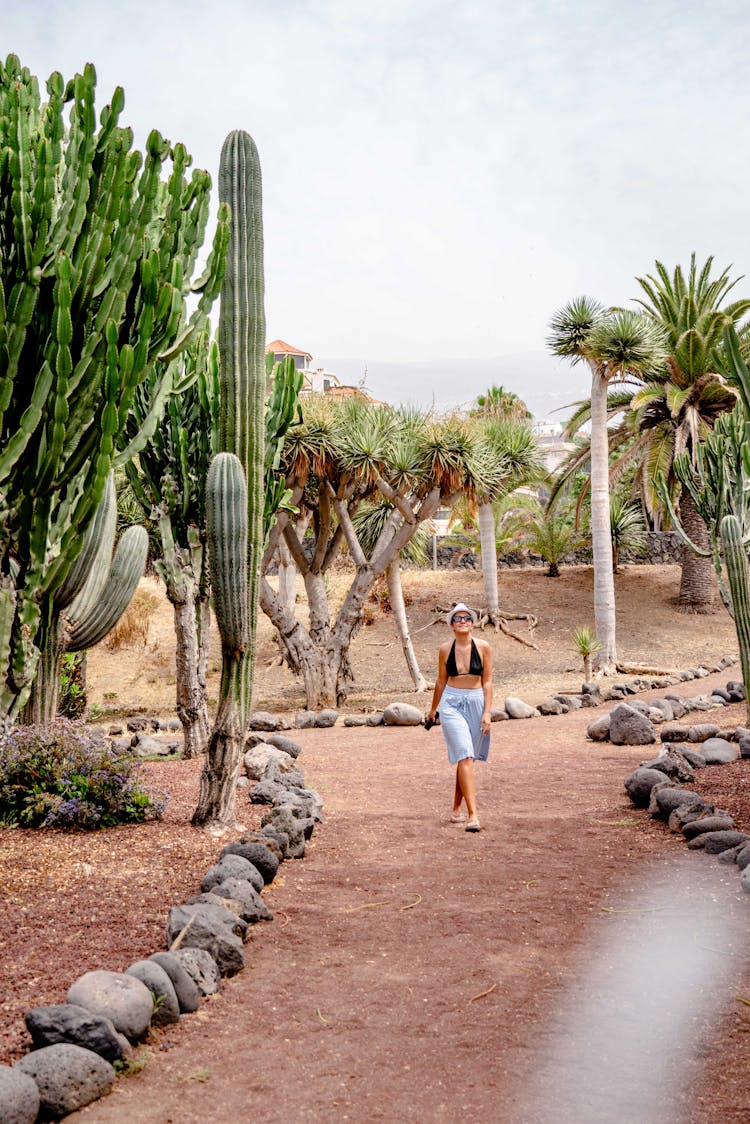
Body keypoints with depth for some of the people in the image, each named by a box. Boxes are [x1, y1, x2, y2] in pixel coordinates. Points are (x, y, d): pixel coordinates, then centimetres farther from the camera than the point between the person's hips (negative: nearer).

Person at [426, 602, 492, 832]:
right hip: (452, 704, -1)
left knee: (465, 759, 10)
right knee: (465, 757, -13)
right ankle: (473, 815, -17)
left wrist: (487, 712, -8)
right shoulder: (445, 649, 0)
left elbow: (487, 682, 0)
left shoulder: (483, 647, -1)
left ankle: (456, 808, 27)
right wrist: (433, 709, 22)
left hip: (476, 703, 1)